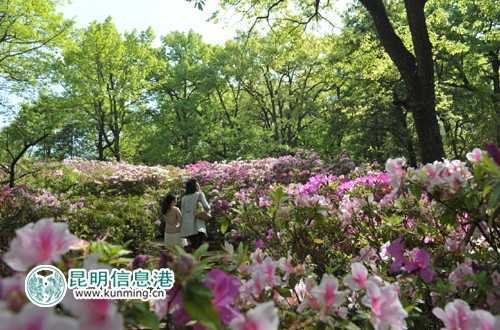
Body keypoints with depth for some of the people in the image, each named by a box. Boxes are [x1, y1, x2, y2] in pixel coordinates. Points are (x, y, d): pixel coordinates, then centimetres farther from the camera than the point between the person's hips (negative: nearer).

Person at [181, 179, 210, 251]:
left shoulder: (184, 198, 16)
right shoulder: (200, 194, 3)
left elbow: (183, 212, 15)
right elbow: (206, 206, -8)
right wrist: (208, 210, 14)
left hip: (187, 226, 5)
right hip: (197, 225, -5)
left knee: (194, 247, 15)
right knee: (198, 248, -10)